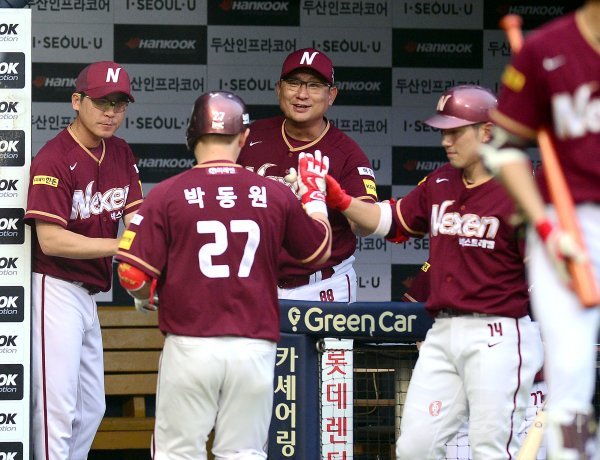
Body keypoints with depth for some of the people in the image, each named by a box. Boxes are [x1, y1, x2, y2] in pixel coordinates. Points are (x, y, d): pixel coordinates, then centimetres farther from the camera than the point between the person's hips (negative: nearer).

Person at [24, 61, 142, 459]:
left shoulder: (121, 154, 10)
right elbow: (51, 240, -22)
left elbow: (136, 218, 2)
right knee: (57, 408, -11)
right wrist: (118, 247, -25)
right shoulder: (54, 159, -15)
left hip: (88, 293, 9)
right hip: (54, 288, -9)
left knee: (91, 409, 14)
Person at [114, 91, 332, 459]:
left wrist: (150, 296, 16)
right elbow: (321, 251, 16)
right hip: (255, 347, 2)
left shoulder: (167, 194, -5)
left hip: (190, 345, -2)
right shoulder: (275, 195, 1)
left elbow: (134, 277, -7)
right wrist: (314, 193, 32)